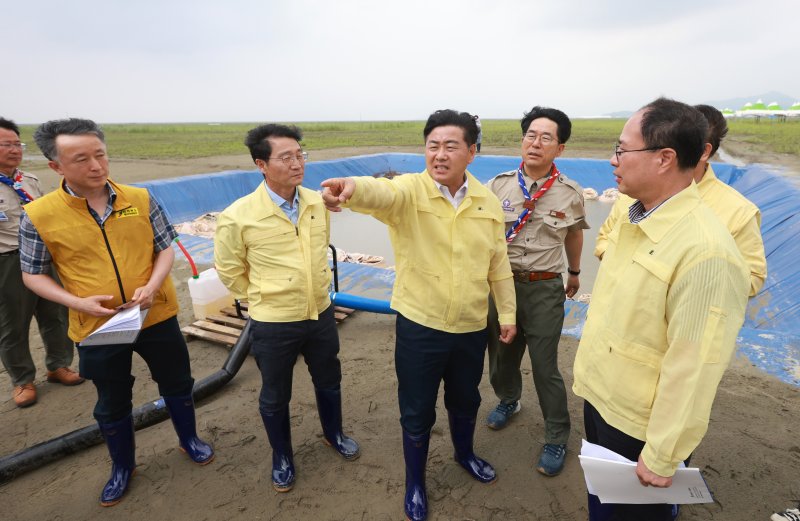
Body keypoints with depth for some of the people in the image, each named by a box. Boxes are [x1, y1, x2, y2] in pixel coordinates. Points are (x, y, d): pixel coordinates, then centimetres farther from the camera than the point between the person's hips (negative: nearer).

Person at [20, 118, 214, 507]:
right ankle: (122, 467, 42)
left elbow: (165, 248, 0)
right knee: (112, 404, 18)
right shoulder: (39, 215, -11)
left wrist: (152, 286, -17)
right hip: (97, 328, -1)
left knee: (176, 384, 18)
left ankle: (189, 440, 43)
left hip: (157, 317, 1)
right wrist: (77, 302, -17)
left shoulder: (140, 199, -7)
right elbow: (33, 275, -1)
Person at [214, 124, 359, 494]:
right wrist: (262, 300, 3)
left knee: (328, 381, 23)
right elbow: (229, 270, -5)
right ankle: (282, 457, 44)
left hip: (321, 314, 4)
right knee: (275, 396, 17)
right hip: (273, 324, -4)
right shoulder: (239, 217, -20)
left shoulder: (317, 203, -6)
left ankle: (333, 434, 52)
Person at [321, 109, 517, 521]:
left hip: (471, 328, 4)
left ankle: (465, 454, 55)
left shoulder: (487, 202, -1)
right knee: (416, 412, 13)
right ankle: (415, 482, 40)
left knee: (465, 401, 25)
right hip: (419, 327, -3)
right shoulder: (409, 190, -14)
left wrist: (507, 312, 12)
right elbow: (381, 193, -39)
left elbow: (498, 263, 7)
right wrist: (353, 187, -61)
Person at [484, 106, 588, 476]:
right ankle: (508, 400, 50)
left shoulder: (570, 193, -4)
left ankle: (556, 438, 25)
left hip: (544, 288, -2)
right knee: (501, 352, 19)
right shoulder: (499, 185, -3)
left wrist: (574, 272, 26)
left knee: (545, 366, 3)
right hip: (500, 281, 2)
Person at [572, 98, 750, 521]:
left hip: (638, 426, -7)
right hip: (597, 399, 7)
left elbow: (693, 370, -25)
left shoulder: (704, 251, -28)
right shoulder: (634, 218, 0)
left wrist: (661, 457, -16)